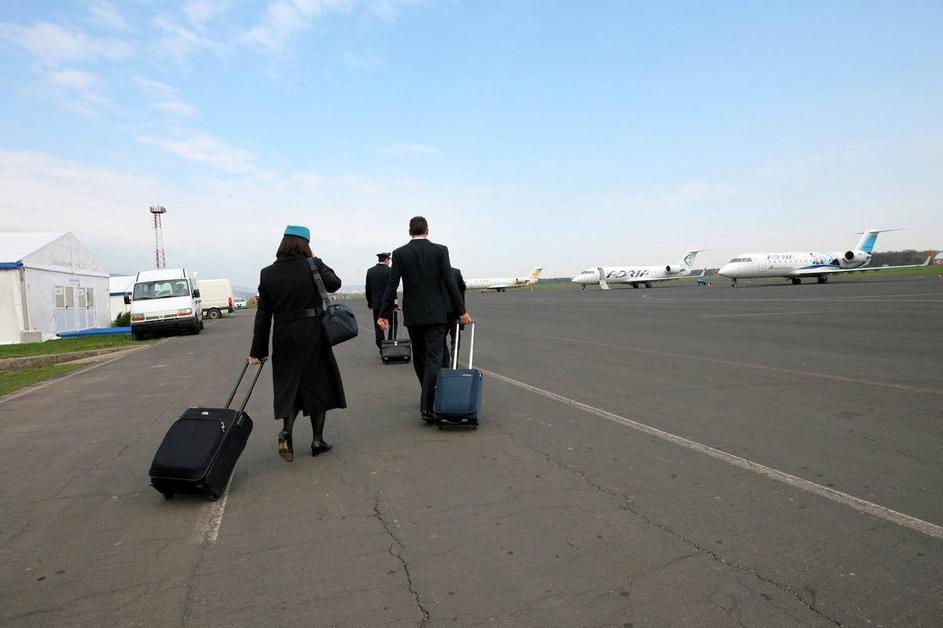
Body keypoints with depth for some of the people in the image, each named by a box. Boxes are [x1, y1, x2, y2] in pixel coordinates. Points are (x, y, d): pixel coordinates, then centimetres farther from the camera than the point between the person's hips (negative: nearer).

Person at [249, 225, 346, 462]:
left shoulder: (268, 273, 0)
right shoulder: (313, 266, -8)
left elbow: (263, 315, 1)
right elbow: (335, 283, 9)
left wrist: (257, 351, 5)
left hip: (284, 338, 2)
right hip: (313, 335, -2)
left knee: (289, 386, 15)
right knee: (317, 385, 11)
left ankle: (286, 432, -6)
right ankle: (317, 440, 18)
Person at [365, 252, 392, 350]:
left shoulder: (370, 271, 6)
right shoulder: (389, 270, -8)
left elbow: (367, 289, 9)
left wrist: (370, 303, 17)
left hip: (376, 304, 4)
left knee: (378, 327, 6)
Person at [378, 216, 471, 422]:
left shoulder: (399, 253, 0)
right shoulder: (440, 250, -3)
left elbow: (392, 286, -5)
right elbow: (450, 283, -7)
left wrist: (384, 314, -1)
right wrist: (461, 311, -2)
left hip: (412, 315, 2)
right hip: (435, 314, -2)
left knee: (419, 358, 18)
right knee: (434, 359, -3)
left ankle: (429, 397, 31)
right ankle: (427, 406, -12)